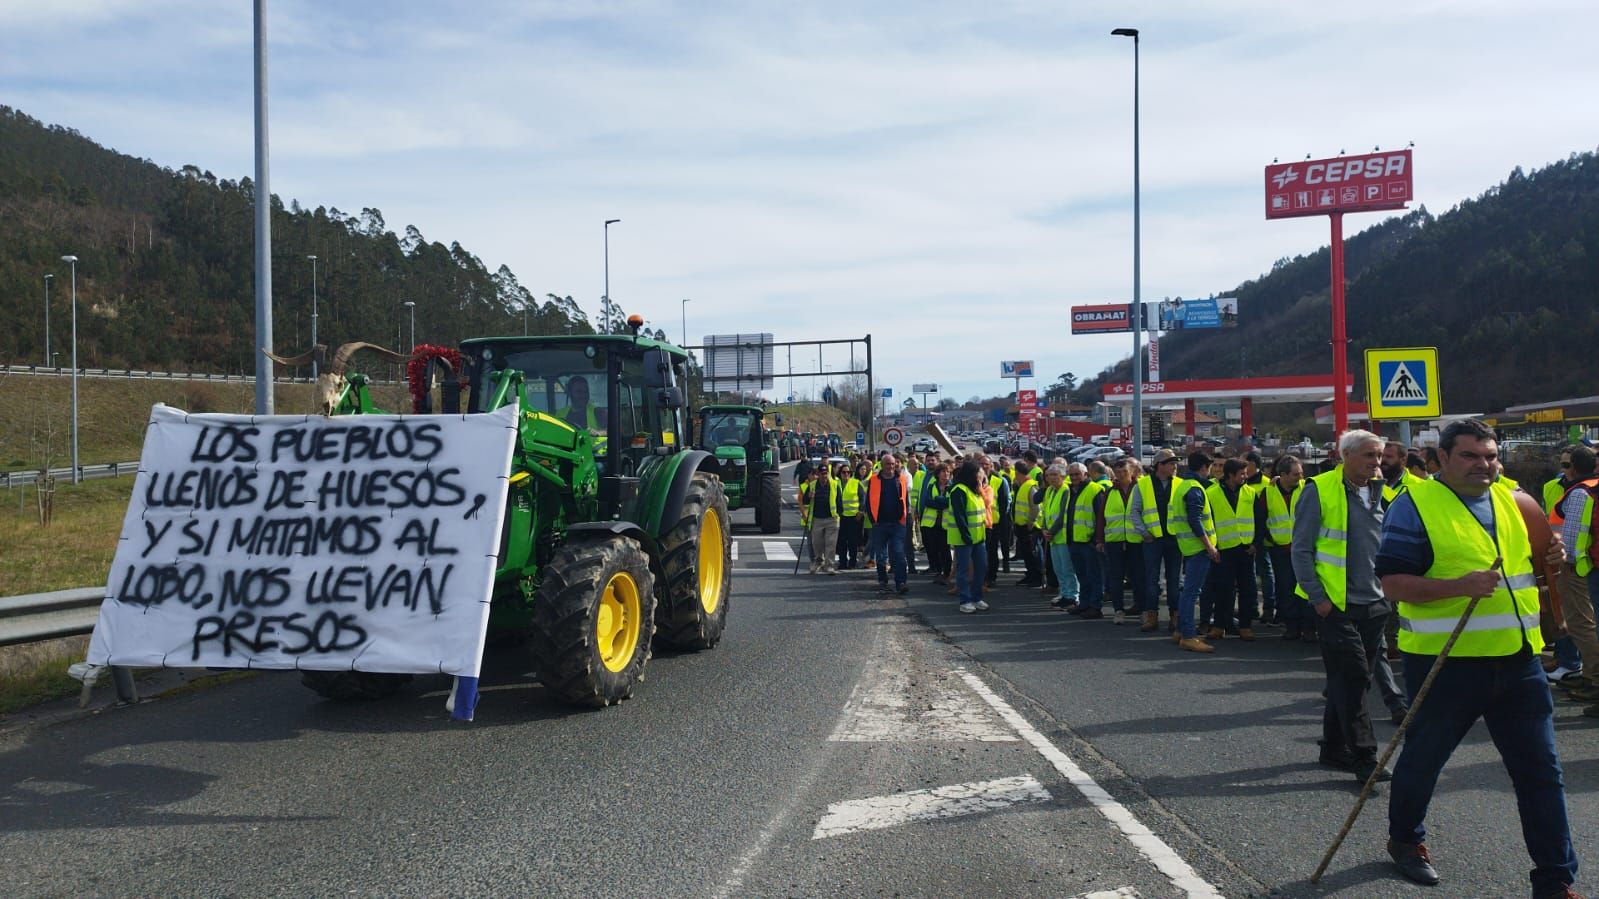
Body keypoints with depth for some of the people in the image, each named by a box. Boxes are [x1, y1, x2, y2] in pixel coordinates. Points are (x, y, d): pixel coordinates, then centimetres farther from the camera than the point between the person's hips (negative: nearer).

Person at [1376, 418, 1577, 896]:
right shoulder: (1416, 504, -9)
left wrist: (1551, 558, 1)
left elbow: (1531, 568, 23)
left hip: (1517, 660, 5)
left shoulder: (1512, 501, 11)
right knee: (1423, 756, 11)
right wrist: (1460, 587, -26)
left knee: (1541, 771, 6)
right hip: (1444, 661, -5)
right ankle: (1404, 838, 36)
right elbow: (1392, 582, -15)